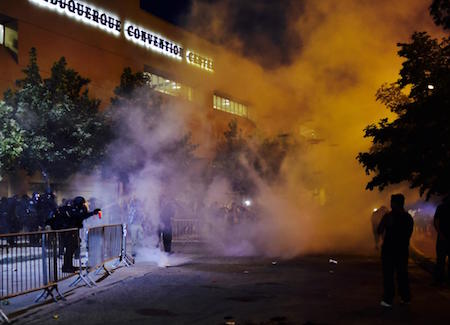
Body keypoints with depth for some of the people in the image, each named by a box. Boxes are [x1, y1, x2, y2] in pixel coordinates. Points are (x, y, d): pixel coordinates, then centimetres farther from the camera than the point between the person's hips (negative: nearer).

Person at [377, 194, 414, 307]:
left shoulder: (388, 216, -10)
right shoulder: (408, 217, 2)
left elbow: (379, 231, -6)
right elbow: (409, 233, 9)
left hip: (389, 249, -4)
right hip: (403, 249, 4)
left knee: (388, 274, 1)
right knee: (402, 273, 14)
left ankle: (388, 299, -1)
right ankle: (406, 298, 17)